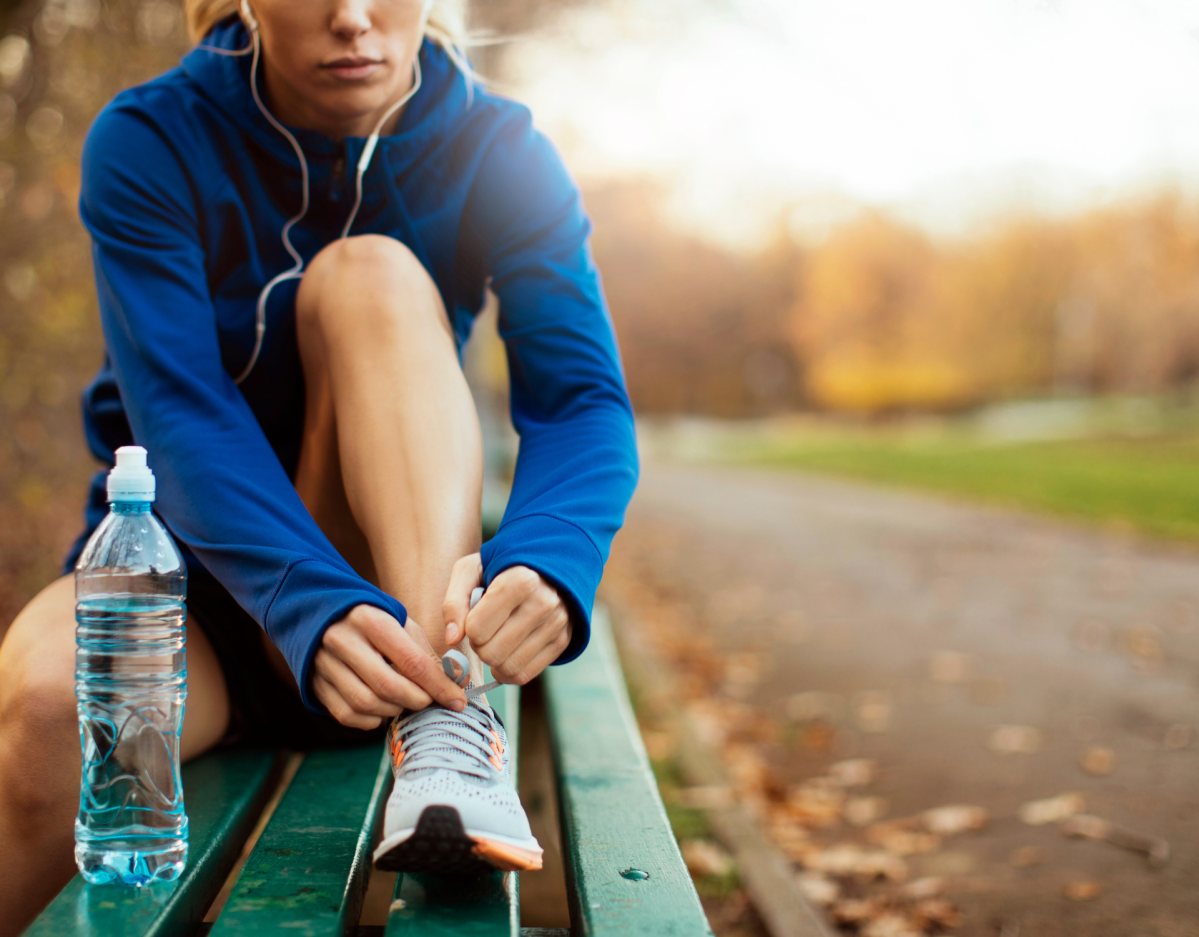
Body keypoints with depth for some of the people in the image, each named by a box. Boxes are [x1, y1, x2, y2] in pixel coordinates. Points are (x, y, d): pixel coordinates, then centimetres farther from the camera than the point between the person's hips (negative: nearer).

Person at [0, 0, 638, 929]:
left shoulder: (499, 154, -6)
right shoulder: (148, 142, -10)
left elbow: (584, 399, -17)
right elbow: (179, 414, -21)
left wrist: (547, 565, -39)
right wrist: (315, 608, -39)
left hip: (395, 576, 1)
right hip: (183, 561, 0)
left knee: (370, 271, -24)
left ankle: (448, 727, -38)